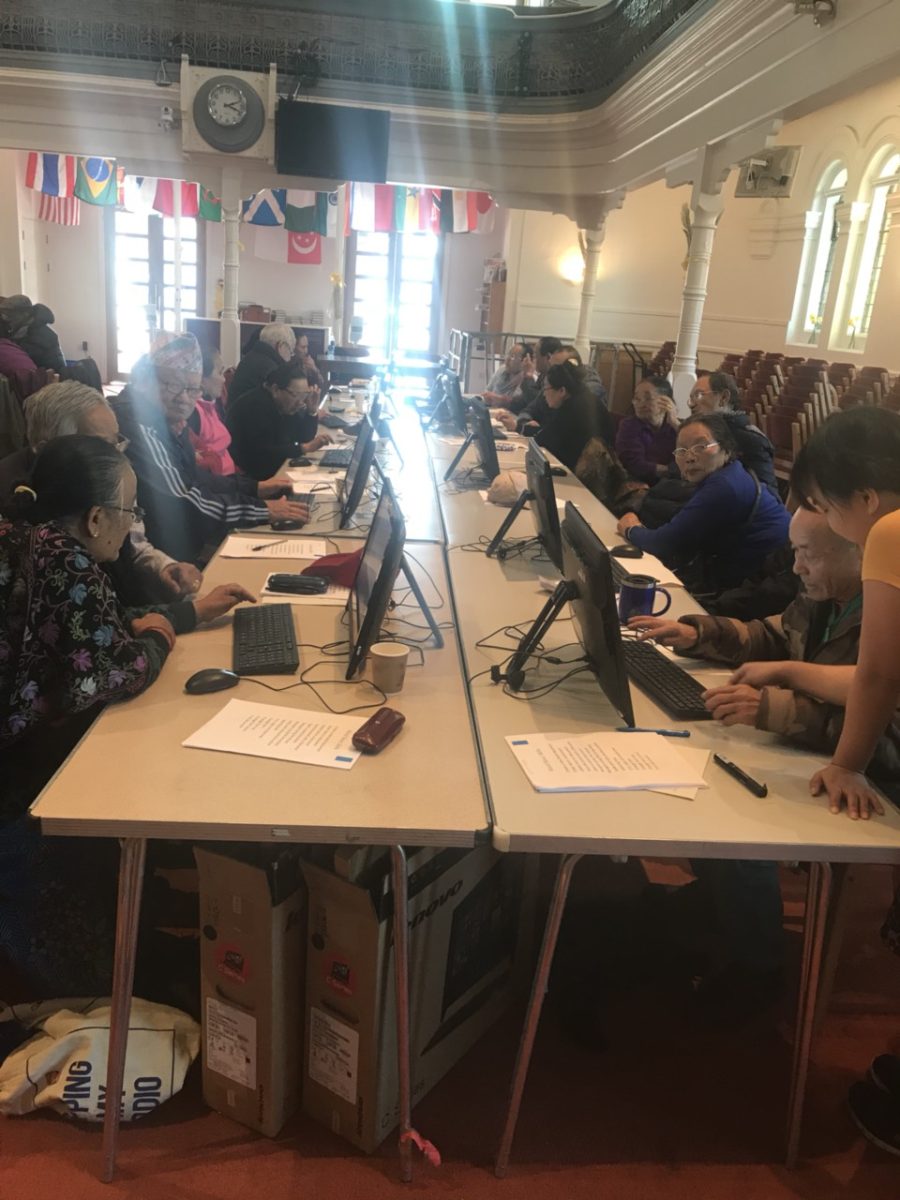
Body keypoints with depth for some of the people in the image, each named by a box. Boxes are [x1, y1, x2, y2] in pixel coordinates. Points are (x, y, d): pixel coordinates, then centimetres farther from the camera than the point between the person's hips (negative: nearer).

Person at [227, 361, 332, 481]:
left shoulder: (287, 404, 2)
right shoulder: (257, 406, -24)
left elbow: (304, 439, 7)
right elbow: (261, 454, -32)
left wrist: (312, 411, -8)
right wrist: (306, 448, -33)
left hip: (275, 467, 8)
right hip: (249, 474, -8)